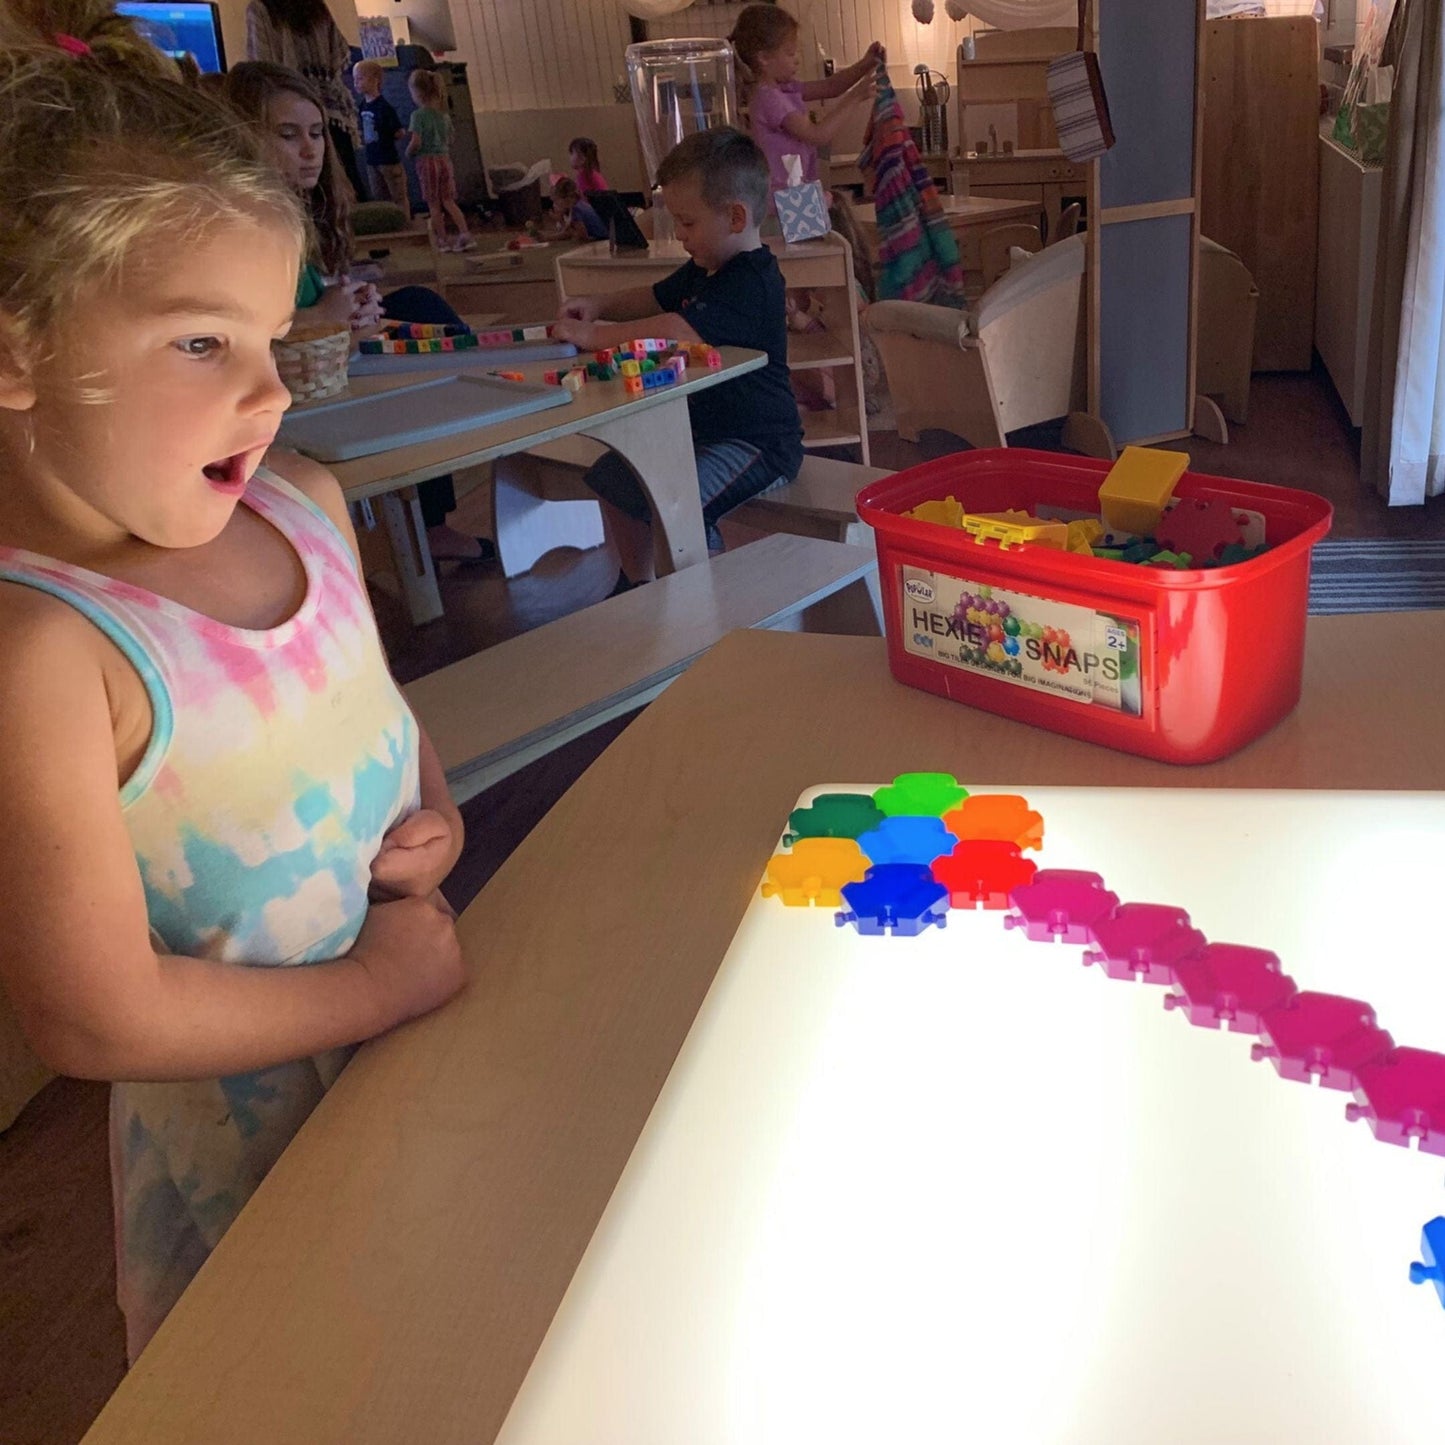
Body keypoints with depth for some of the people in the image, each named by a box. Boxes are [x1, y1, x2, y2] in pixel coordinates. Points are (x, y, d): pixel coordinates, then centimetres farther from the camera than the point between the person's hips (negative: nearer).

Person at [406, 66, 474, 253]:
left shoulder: (418, 115, -13)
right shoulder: (444, 114, 6)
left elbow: (416, 142, -18)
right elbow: (450, 140, 12)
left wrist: (408, 152, -1)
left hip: (426, 161, -5)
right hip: (444, 159, 5)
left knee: (433, 204, 5)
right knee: (448, 201, 10)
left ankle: (442, 241, 10)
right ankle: (465, 234, -3)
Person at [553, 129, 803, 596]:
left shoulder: (751, 282, -25)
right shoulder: (703, 270, 9)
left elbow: (677, 330, -39)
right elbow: (657, 299, 28)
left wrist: (595, 336, -30)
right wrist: (601, 305, 7)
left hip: (757, 440, -11)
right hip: (701, 425, 11)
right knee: (614, 476, 13)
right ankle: (637, 585, 27)